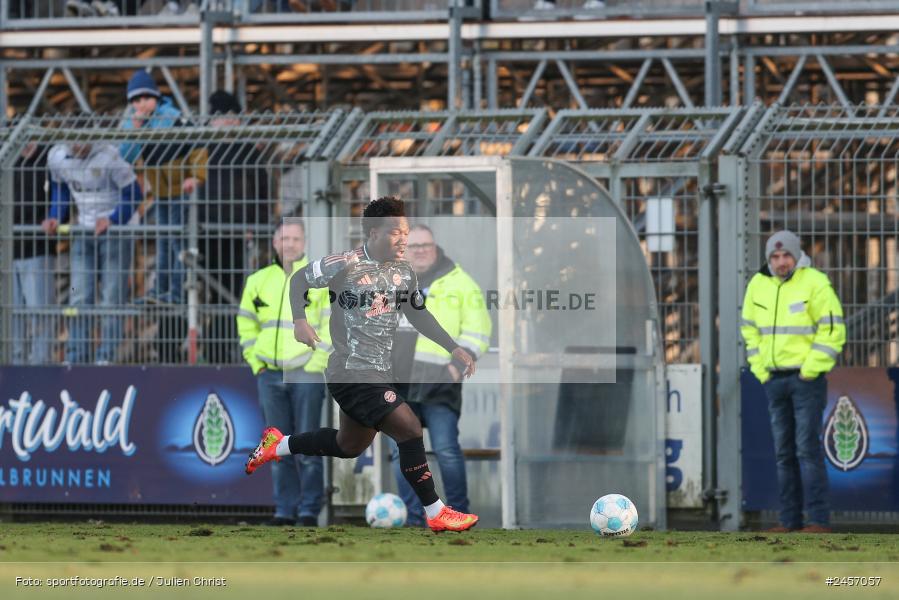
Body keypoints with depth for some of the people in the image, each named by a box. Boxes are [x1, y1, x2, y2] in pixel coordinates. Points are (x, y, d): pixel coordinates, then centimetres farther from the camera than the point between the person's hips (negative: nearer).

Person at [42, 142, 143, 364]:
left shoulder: (108, 157, -19)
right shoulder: (57, 156, -3)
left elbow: (133, 192, -12)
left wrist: (112, 220, -22)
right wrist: (56, 217, 1)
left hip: (114, 232, -5)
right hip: (83, 234, 5)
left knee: (111, 299, -4)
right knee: (79, 298, 1)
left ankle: (106, 357, -1)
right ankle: (75, 358, 5)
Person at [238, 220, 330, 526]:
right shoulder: (259, 281, 11)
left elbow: (333, 323, -2)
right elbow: (246, 323, 19)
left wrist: (319, 361, -8)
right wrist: (255, 361, 8)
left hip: (307, 373, -4)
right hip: (270, 374, 4)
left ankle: (309, 509, -1)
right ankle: (285, 509, 8)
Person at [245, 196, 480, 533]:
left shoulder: (403, 273, 7)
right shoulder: (346, 265, -16)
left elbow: (418, 315, 19)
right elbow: (300, 280, -5)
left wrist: (453, 348, 13)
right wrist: (300, 320, -21)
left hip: (379, 375, 9)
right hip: (353, 374, -9)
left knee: (350, 446, 24)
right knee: (410, 430, -15)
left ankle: (278, 446, 43)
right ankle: (436, 514, -6)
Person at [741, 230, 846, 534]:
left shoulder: (815, 284, -9)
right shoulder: (758, 285, 8)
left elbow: (833, 331, -11)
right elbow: (750, 329, 19)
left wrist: (809, 371, -14)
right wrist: (760, 369, 9)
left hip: (806, 378, -6)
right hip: (774, 380, 6)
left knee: (808, 448, -11)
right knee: (784, 452, 7)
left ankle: (819, 518, -11)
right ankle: (790, 518, 10)